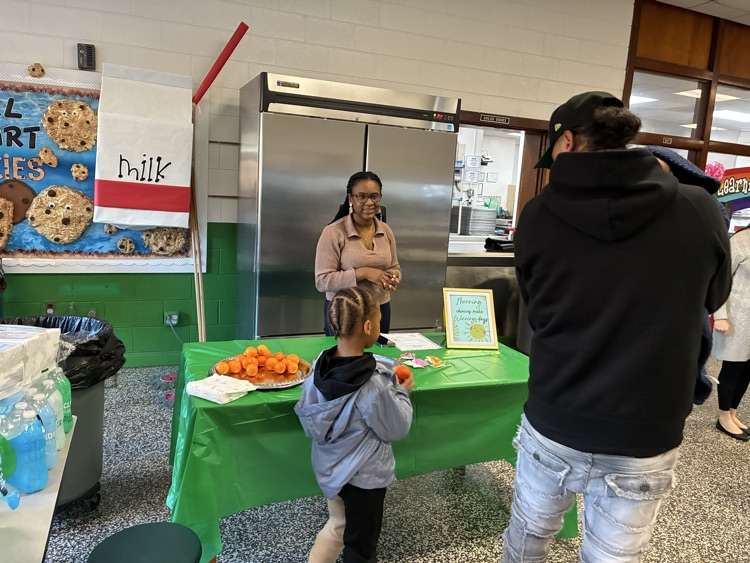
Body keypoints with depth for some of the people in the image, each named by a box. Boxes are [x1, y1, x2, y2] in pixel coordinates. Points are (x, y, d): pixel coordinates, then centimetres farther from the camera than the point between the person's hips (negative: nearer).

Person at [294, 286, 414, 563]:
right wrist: (401, 393, -2)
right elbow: (397, 429, -17)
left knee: (337, 524, 30)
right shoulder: (374, 384, -30)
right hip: (364, 475, -5)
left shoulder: (319, 365, -13)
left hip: (329, 466, 6)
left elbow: (306, 416, -1)